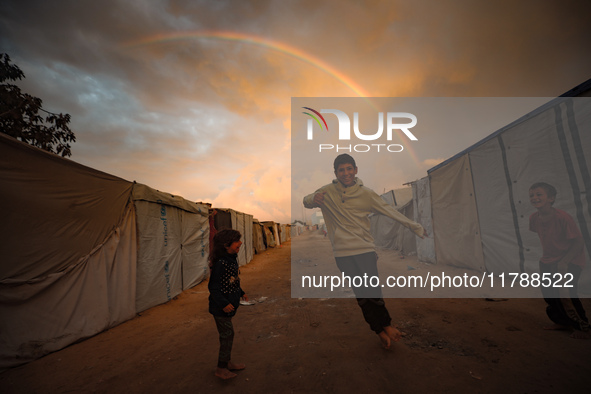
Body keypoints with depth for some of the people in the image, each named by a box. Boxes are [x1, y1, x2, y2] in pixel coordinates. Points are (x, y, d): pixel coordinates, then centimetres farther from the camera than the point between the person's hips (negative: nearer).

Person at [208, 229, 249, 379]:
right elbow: (213, 287, -23)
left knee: (227, 334, 21)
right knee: (227, 334, 5)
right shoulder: (220, 263, -27)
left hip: (228, 304, 9)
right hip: (221, 307, -9)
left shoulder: (232, 259, 2)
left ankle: (227, 362, 39)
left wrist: (241, 293, 18)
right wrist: (223, 304, -24)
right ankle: (221, 368, 24)